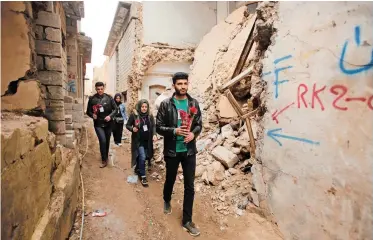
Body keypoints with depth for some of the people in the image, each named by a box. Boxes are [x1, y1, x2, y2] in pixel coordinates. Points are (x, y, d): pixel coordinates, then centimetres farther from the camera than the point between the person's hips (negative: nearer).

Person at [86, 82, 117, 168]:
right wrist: (92, 115, -17)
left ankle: (106, 156, 38)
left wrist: (110, 116, -17)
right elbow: (88, 111, 4)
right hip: (98, 124, -2)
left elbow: (115, 109, -1)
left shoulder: (109, 98, -3)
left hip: (108, 123, 2)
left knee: (107, 141, 15)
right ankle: (104, 160, 1)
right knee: (102, 140, -15)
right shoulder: (92, 99, -3)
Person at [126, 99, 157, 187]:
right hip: (138, 141, -4)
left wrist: (154, 134, -20)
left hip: (147, 141, 4)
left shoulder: (150, 116, -1)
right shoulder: (134, 115, -10)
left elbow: (153, 126, -2)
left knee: (143, 157, 14)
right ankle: (143, 176, 3)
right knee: (142, 157, -13)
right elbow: (127, 125, -1)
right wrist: (132, 128, -22)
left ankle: (137, 169, 43)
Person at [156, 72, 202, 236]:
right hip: (172, 151, -1)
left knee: (189, 186, 6)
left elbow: (199, 124, 5)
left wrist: (193, 133, -16)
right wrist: (174, 131, -22)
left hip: (189, 151, 2)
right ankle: (167, 201, 53)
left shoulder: (194, 103, 0)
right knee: (170, 180, 20)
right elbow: (159, 127, -7)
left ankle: (187, 220, 23)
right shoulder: (166, 104, -7)